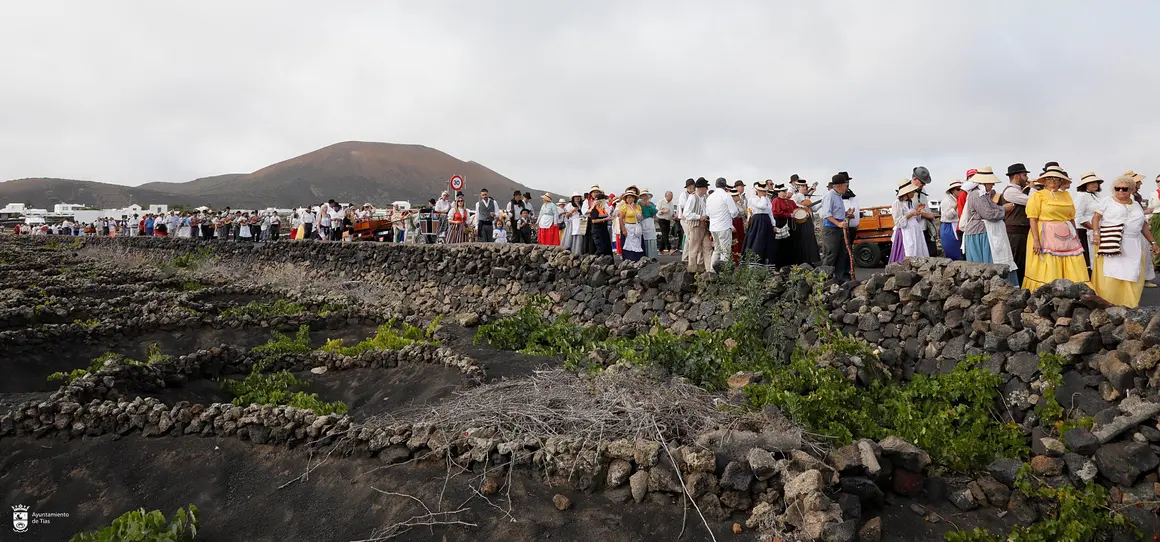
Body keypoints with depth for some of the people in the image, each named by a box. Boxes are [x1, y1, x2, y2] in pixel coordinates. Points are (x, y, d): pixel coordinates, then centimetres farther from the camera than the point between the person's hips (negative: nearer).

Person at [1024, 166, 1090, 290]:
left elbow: (1072, 218, 19)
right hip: (1046, 238, -5)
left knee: (1073, 271, 2)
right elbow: (1033, 219, -7)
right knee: (1047, 271, -6)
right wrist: (1036, 240, -16)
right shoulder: (1037, 195, 0)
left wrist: (1076, 237, 13)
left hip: (1066, 238, 5)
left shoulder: (1066, 195, 17)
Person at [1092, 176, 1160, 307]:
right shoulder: (1107, 201, 4)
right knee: (1109, 273, -7)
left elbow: (1144, 226, 21)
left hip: (1133, 247, 5)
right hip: (1110, 244, -5)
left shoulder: (1136, 205, 18)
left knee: (1132, 276, 2)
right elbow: (1096, 217, -1)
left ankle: (1129, 304, 9)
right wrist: (1096, 233, -16)